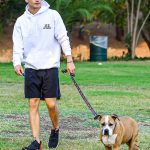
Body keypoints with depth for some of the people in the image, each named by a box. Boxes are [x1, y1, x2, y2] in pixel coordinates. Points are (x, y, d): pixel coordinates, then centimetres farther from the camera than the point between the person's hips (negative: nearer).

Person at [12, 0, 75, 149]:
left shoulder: (52, 15, 0)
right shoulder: (21, 21, 5)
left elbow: (63, 38, 0)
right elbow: (17, 46, 4)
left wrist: (69, 60, -6)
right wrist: (17, 63, -13)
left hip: (50, 67, -2)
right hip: (31, 69, 2)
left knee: (51, 103, -5)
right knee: (33, 104, -1)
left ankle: (55, 129, 23)